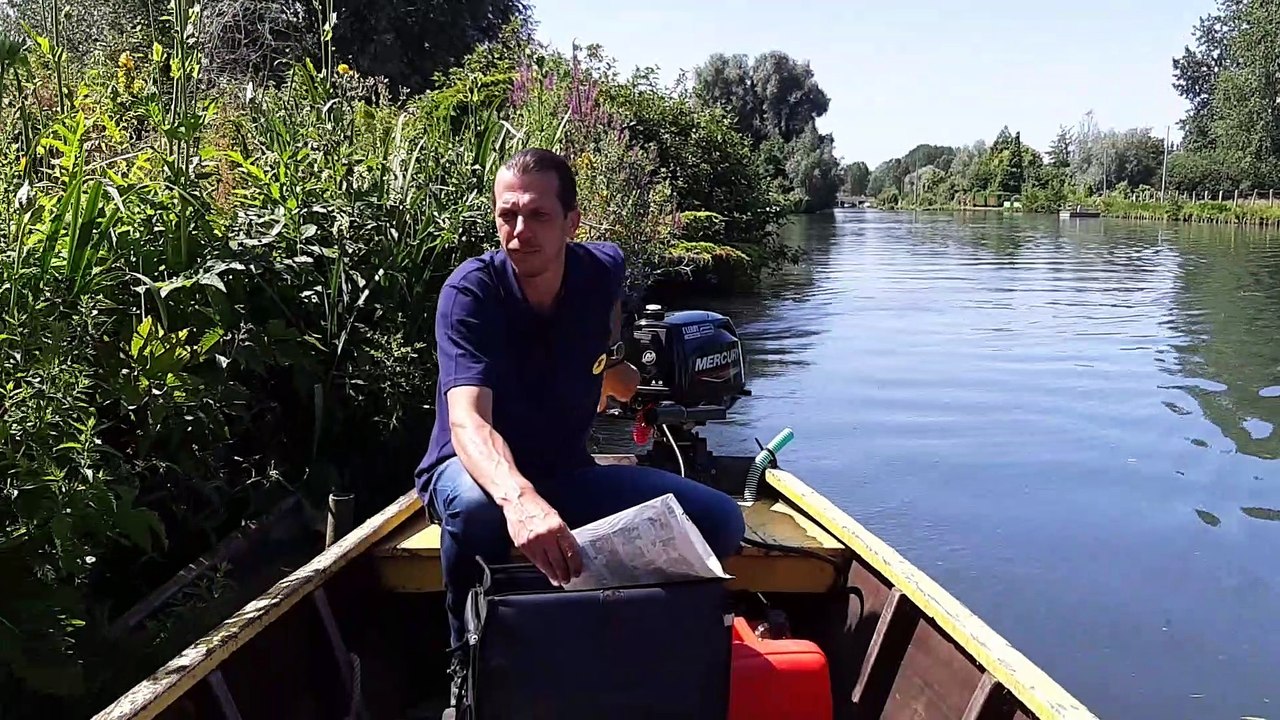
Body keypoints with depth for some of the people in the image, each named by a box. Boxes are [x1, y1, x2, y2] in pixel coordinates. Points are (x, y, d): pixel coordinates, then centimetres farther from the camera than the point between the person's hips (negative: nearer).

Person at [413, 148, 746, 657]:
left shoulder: (603, 271, -7)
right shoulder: (470, 291, -22)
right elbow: (467, 421, -39)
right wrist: (519, 498, -58)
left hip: (570, 474, 4)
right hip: (480, 468, -3)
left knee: (720, 521, -14)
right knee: (474, 506, -41)